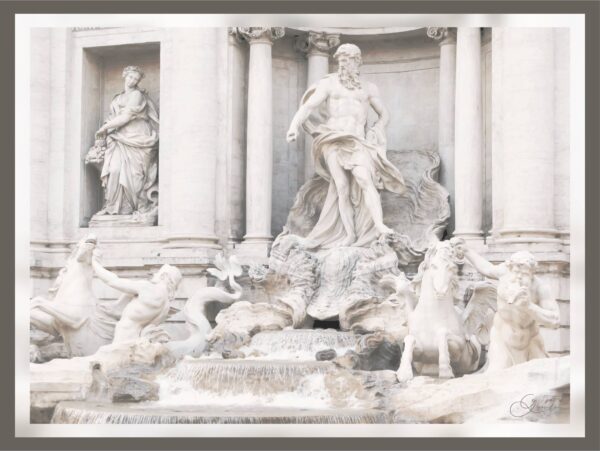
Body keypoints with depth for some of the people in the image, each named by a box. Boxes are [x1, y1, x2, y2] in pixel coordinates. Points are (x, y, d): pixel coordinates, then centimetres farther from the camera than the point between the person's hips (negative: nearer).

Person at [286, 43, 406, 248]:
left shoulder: (368, 88, 18)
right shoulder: (328, 84, 10)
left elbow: (384, 115, 25)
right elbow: (308, 107, -3)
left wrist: (375, 132, 7)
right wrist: (294, 125, -21)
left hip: (356, 141, 1)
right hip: (333, 140, 0)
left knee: (364, 179, -25)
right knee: (343, 188, -13)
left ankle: (380, 226, -38)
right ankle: (350, 236, -14)